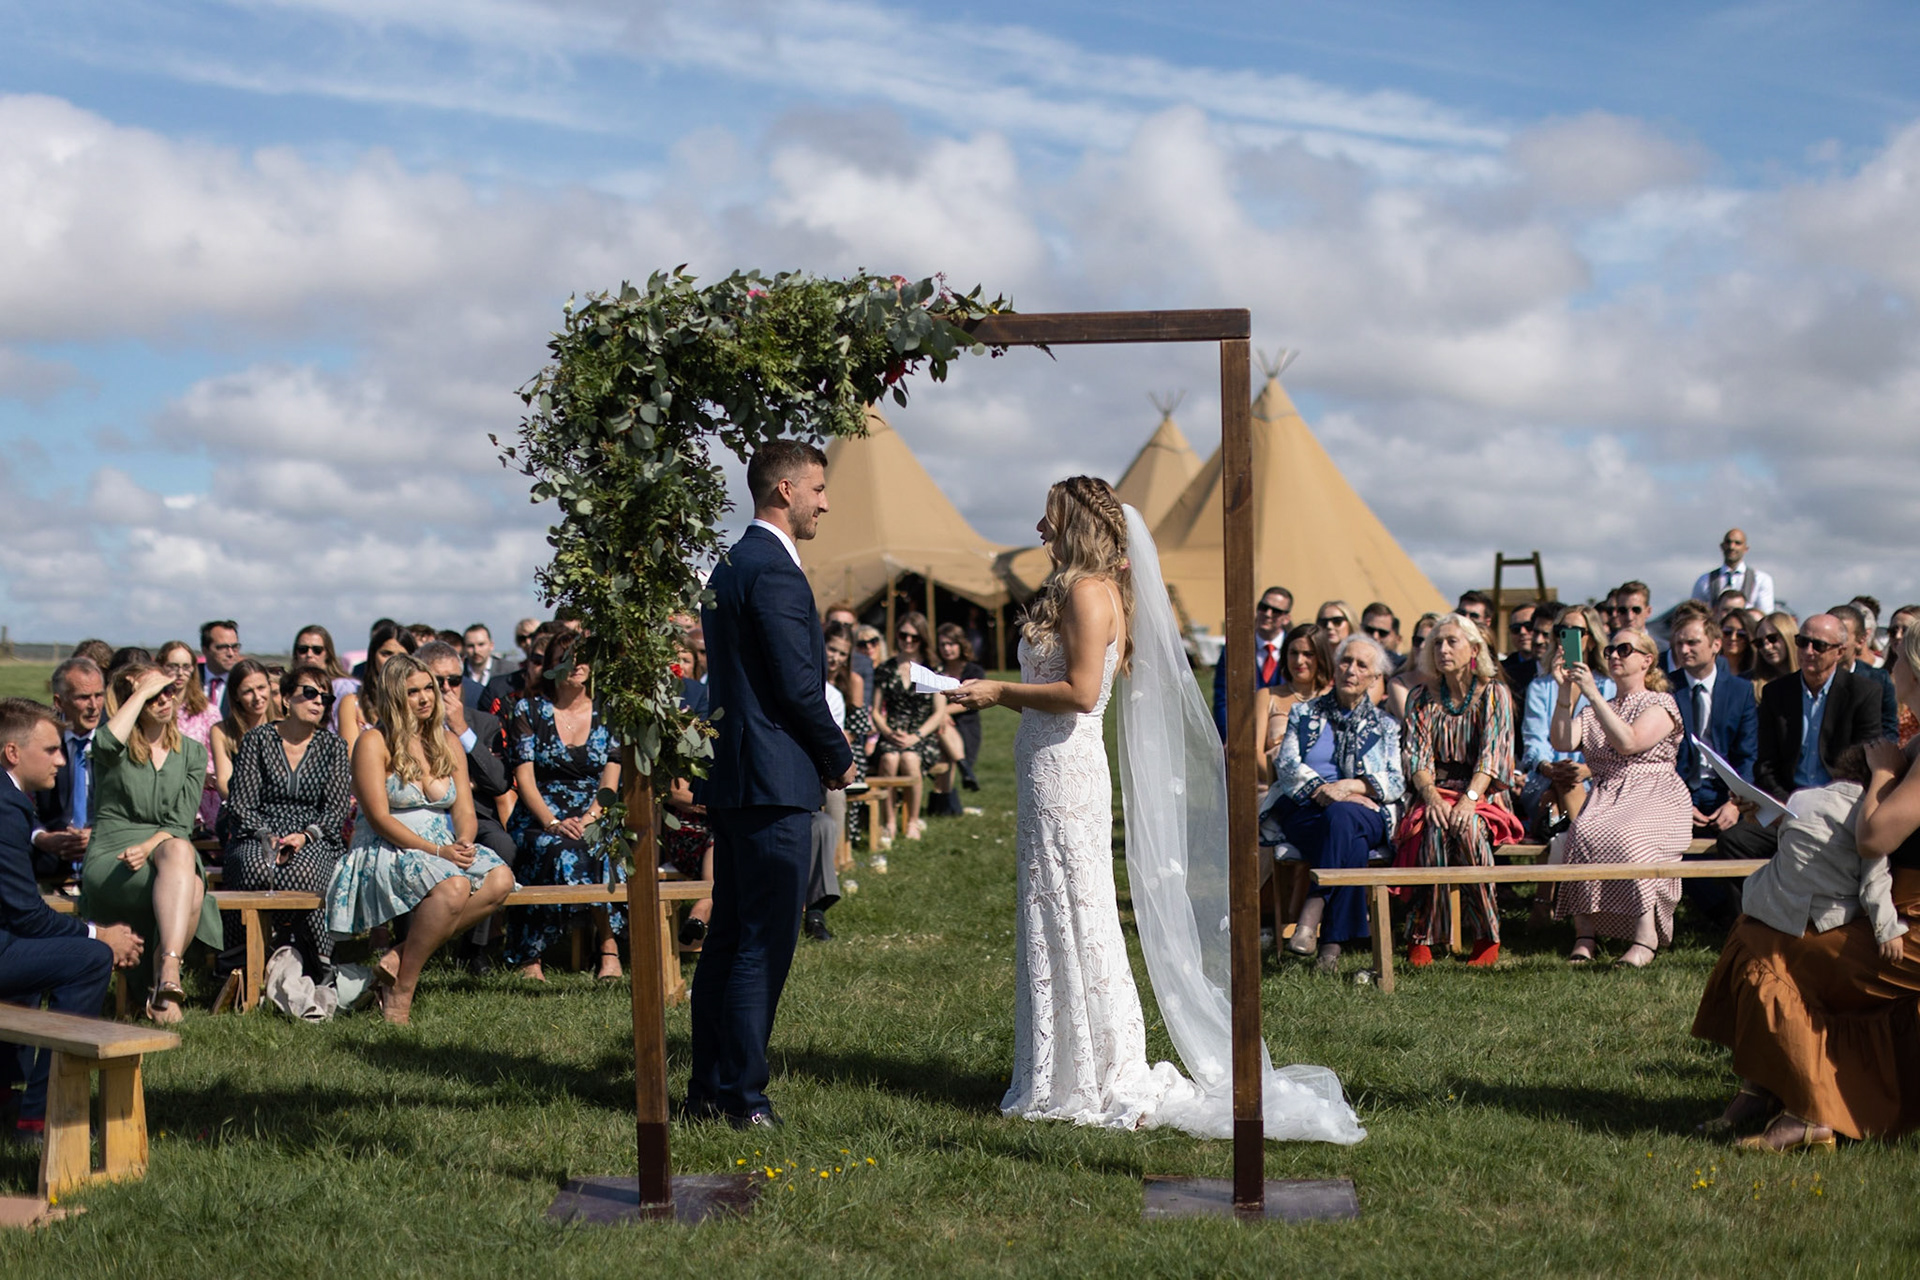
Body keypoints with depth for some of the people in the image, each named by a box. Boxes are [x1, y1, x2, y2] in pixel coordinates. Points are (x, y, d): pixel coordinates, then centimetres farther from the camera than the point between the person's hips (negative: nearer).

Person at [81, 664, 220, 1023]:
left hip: (164, 848, 2)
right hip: (109, 856, -2)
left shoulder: (192, 753, 15)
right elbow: (106, 742, -22)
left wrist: (150, 846, -17)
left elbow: (182, 824, 5)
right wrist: (143, 691, -10)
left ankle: (166, 975, -40)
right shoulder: (118, 751, 7)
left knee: (179, 851, -37)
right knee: (188, 889, -34)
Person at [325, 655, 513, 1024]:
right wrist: (436, 851, -20)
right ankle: (401, 991, -26)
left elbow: (465, 810, 10)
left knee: (500, 879, -25)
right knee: (453, 886, -36)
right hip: (385, 852, -6)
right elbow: (379, 818, -11)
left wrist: (463, 843, -14)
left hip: (446, 849, 6)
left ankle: (400, 957, -23)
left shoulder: (448, 743, 15)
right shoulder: (373, 742, -4)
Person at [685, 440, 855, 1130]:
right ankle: (741, 1097, 0)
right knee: (763, 945, -5)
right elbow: (799, 685, -18)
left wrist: (823, 754, 15)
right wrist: (841, 758, -3)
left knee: (727, 938, 13)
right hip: (776, 783, -10)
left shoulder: (730, 566, 17)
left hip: (731, 779, 10)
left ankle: (707, 1090, 19)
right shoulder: (774, 571, -15)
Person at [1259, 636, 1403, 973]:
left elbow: (1396, 782, 7)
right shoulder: (1304, 714, 21)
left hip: (1366, 813, 0)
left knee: (1340, 819, -39)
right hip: (1304, 810, 0)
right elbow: (1286, 765, 6)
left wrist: (1350, 786, -13)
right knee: (1349, 845, -36)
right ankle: (1333, 940, -45)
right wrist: (1324, 790, -13)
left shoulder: (1385, 725, 21)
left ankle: (1310, 919, -48)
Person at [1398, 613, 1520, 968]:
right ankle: (1421, 939, -33)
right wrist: (1431, 795, -20)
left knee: (1468, 827, -36)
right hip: (1436, 793, 1)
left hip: (1482, 795, -1)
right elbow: (1417, 756, 2)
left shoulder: (1494, 693, 5)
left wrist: (1470, 798, -25)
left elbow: (1491, 753, -8)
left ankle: (1487, 936, -28)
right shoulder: (1422, 698, 12)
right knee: (1435, 829, -34)